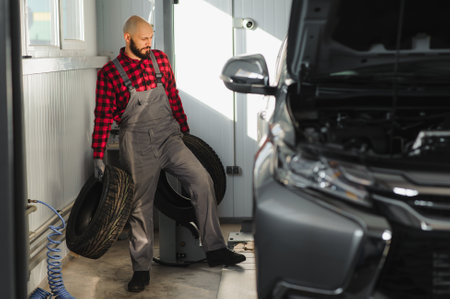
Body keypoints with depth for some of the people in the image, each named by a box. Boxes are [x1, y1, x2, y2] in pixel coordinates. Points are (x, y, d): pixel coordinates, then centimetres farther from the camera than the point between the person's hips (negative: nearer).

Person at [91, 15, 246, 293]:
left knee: (202, 179, -14)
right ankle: (141, 270, 15)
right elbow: (103, 116, -3)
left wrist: (185, 131, 18)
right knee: (141, 205, 2)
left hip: (169, 137, 3)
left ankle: (215, 250, -6)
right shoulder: (109, 73, -4)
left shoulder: (160, 59, 6)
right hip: (137, 145, -3)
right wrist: (99, 156, -5)